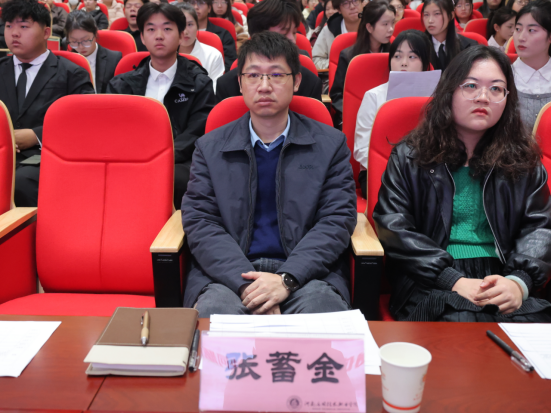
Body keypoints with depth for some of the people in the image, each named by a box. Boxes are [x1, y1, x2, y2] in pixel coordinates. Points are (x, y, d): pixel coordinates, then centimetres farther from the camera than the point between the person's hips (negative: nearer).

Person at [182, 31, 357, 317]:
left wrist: (286, 279, -15)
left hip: (305, 274, 0)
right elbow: (199, 223, 2)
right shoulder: (210, 148, 12)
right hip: (228, 275, 1)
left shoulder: (330, 145, 10)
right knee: (214, 309, -32)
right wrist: (247, 283, -15)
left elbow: (337, 220, 1)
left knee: (322, 305, -33)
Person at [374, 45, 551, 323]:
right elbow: (393, 228, -1)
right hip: (431, 284, -2)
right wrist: (454, 280, -14)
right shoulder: (409, 156, 9)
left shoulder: (523, 159, 17)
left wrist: (519, 281, -12)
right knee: (461, 321, -35)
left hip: (504, 283, 3)